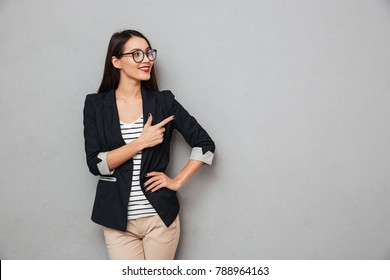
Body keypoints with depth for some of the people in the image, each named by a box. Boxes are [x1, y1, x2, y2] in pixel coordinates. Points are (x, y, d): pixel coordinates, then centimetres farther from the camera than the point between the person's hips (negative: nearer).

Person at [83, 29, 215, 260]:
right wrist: (141, 142, -15)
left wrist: (177, 181, -4)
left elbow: (205, 144, 3)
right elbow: (95, 164, -8)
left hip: (160, 217, 1)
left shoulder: (164, 102, -1)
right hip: (117, 220, 0)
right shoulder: (96, 104, -1)